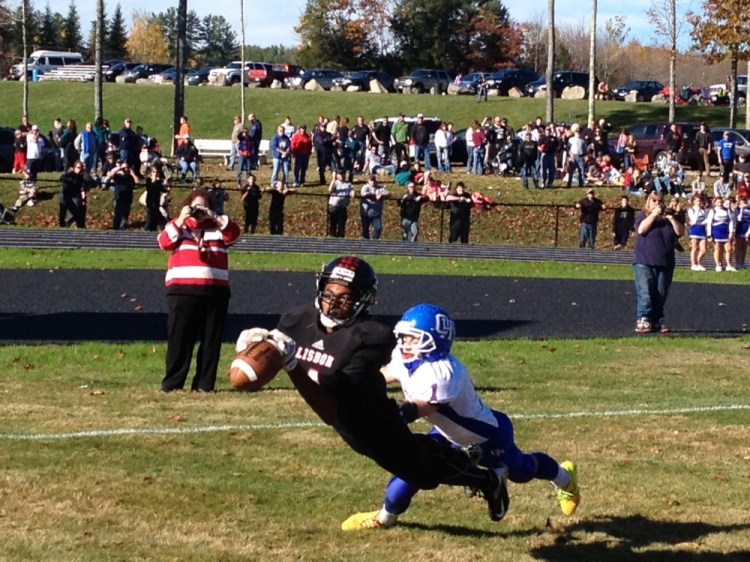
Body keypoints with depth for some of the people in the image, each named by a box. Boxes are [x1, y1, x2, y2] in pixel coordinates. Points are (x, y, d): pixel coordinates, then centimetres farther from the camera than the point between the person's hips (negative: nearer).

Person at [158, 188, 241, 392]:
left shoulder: (218, 226, 15)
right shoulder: (178, 225, 13)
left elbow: (234, 234, -3)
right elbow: (164, 243, -4)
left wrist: (214, 218, -9)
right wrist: (180, 220, -9)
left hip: (215, 290, 2)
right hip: (183, 290, -2)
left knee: (211, 339, 3)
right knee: (180, 338, -2)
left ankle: (204, 384, 7)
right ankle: (172, 383, 1)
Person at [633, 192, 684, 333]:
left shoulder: (668, 218, 16)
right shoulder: (643, 216, 4)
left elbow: (680, 232, 6)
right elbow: (641, 229, -17)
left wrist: (671, 219, -8)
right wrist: (654, 214, -14)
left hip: (665, 264, 5)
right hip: (644, 263, -5)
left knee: (660, 296, 4)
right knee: (645, 294, -13)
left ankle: (657, 322, 8)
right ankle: (643, 320, -16)